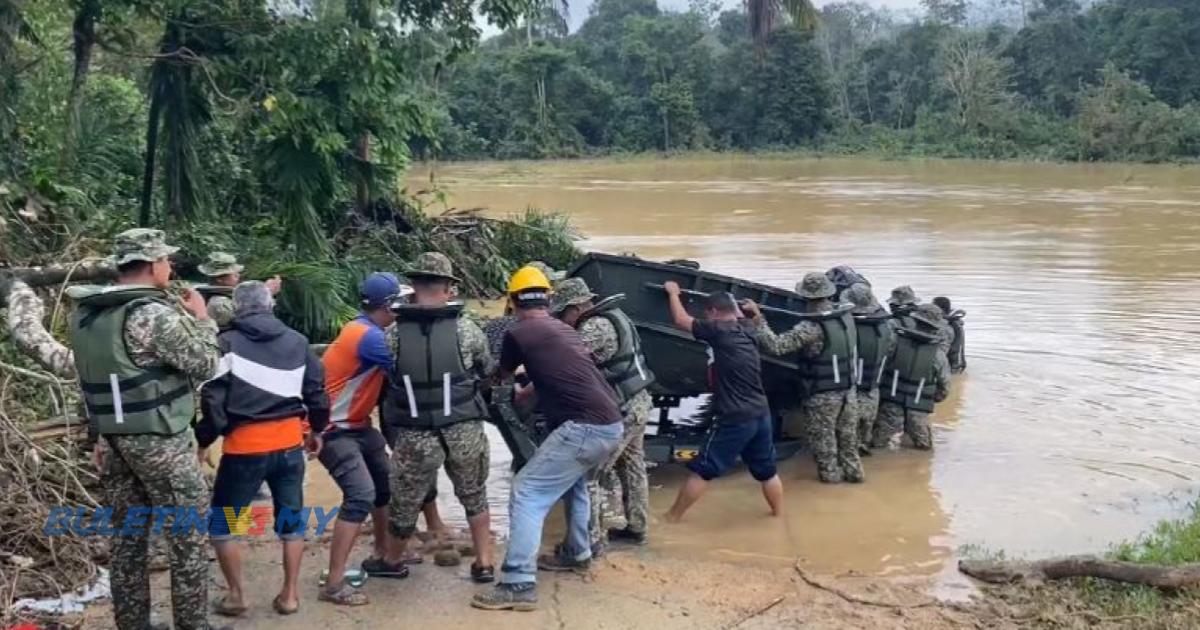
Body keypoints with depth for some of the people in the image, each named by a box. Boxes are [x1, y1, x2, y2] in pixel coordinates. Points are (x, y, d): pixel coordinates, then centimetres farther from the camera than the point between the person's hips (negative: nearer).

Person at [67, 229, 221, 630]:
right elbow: (205, 365, -12)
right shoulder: (154, 315, -19)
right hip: (160, 443, -8)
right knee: (188, 538, 2)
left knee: (127, 538, 14)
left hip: (115, 440, 8)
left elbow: (94, 378, 13)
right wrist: (201, 320, 2)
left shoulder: (85, 315, 7)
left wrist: (104, 434, 19)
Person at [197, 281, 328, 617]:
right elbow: (317, 390, 11)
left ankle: (236, 595, 17)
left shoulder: (227, 342, -5)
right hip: (289, 444, 4)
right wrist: (317, 429, 25)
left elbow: (213, 397, -10)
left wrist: (203, 441, 0)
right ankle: (290, 594, 19)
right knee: (291, 520, 16)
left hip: (244, 446, -3)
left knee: (222, 522, 14)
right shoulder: (297, 341, 7)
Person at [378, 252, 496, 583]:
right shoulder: (466, 329, -5)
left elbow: (386, 379, 5)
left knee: (405, 502, 19)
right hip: (464, 431, 0)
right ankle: (484, 564, 25)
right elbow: (487, 370, 10)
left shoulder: (393, 334, -5)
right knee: (474, 497, 22)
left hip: (415, 437, 0)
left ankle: (392, 561, 40)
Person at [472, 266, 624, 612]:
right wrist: (523, 393, 58)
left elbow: (503, 375, 21)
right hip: (611, 425, 8)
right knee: (574, 483, 33)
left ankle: (519, 585, -10)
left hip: (584, 428, -8)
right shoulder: (564, 329, 22)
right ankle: (576, 554, 43)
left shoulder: (518, 334, 0)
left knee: (526, 493, -5)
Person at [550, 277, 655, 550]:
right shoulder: (612, 316, 10)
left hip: (621, 411, -10)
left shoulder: (594, 327, -20)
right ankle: (635, 528, 35)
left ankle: (592, 540, -3)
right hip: (638, 404, 10)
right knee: (632, 467, 22)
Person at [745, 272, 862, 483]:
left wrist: (758, 319, -28)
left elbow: (776, 346, -33)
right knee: (847, 434, 22)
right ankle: (852, 470, 33)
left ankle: (829, 472, 26)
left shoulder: (811, 327, -28)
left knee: (823, 437, 14)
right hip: (848, 390, 6)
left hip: (821, 396, -6)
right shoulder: (846, 316, -6)